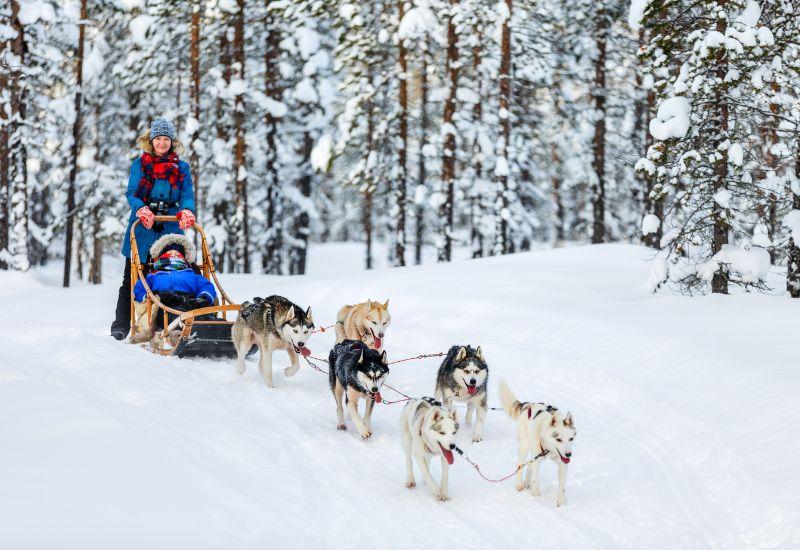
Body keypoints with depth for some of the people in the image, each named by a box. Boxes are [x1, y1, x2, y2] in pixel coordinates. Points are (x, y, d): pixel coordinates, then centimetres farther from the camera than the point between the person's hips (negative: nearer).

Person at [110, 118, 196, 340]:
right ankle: (120, 326, 7)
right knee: (131, 279, 2)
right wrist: (142, 210, -24)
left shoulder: (181, 167, 10)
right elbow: (131, 193, -3)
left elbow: (187, 195, 1)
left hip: (170, 229, 1)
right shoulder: (140, 164, 7)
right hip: (142, 229, -1)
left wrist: (186, 211, -22)